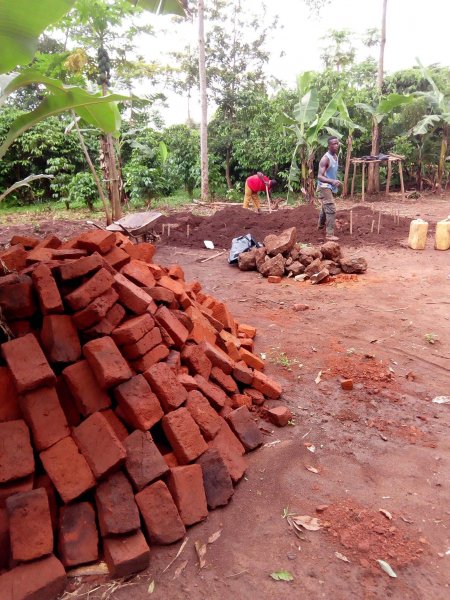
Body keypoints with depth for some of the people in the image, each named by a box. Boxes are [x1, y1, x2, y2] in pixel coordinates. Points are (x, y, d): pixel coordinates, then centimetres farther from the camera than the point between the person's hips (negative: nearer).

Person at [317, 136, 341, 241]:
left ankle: (320, 225, 48)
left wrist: (335, 182, 19)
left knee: (325, 207, 26)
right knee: (331, 209, -16)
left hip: (330, 187, 9)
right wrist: (332, 181, -41)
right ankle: (329, 234, -14)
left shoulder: (336, 156, 6)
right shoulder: (325, 159, -22)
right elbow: (319, 176, -29)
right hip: (325, 187, -9)